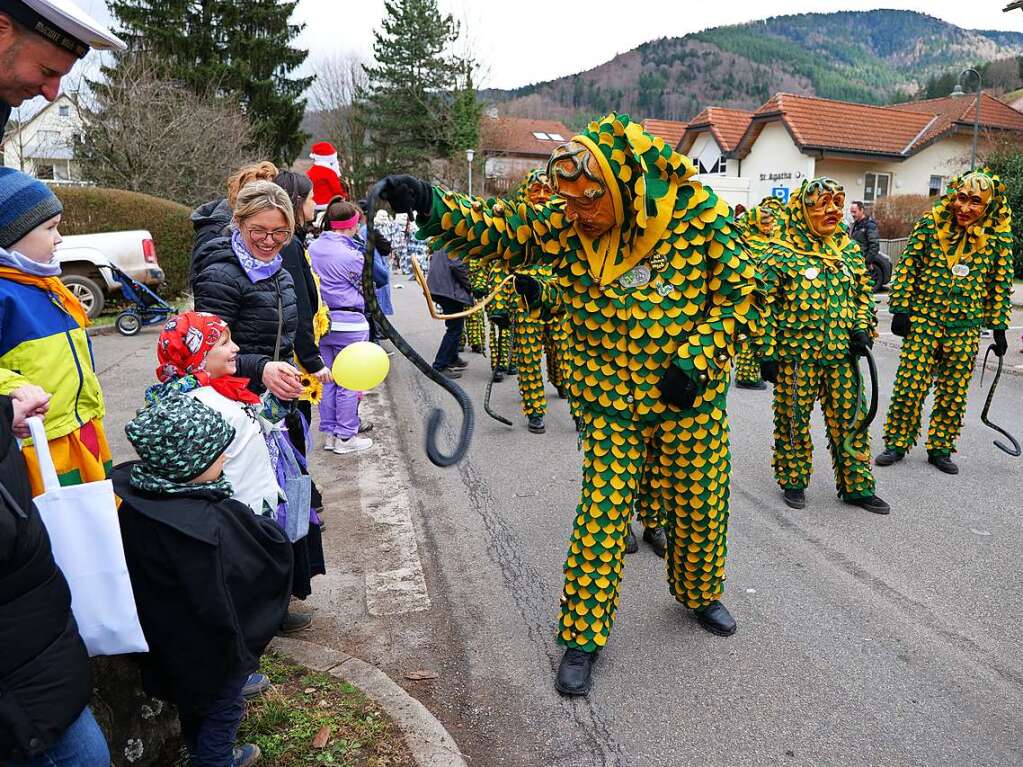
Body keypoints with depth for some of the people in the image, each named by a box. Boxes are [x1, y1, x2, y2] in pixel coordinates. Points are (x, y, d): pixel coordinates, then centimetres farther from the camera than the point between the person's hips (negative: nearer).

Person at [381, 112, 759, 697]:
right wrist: (430, 204, -26)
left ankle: (701, 594, 46)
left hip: (692, 400, 0)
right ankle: (583, 635, 17)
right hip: (611, 402, 0)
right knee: (602, 517, -1)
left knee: (700, 507, 15)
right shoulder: (566, 224, -10)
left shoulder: (700, 212, -14)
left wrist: (696, 359, -17)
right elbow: (496, 229, -10)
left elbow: (741, 292, -8)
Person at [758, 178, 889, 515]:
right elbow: (765, 306, -7)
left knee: (849, 420, 10)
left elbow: (864, 294, 20)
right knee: (793, 421, 7)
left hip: (842, 354, 5)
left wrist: (863, 329, 4)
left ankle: (857, 486, 24)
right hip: (796, 354, -4)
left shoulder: (850, 250, 10)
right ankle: (793, 481, 25)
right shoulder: (781, 254, -7)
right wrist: (767, 352, -9)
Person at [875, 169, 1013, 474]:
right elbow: (907, 266, -1)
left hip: (965, 329, 2)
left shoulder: (998, 238, 1)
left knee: (954, 393, 8)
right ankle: (897, 443, 14)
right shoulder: (931, 224, -3)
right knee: (909, 386, -1)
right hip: (923, 321, -1)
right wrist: (900, 309, -6)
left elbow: (1001, 285, 7)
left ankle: (940, 448, 23)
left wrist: (999, 328, 6)